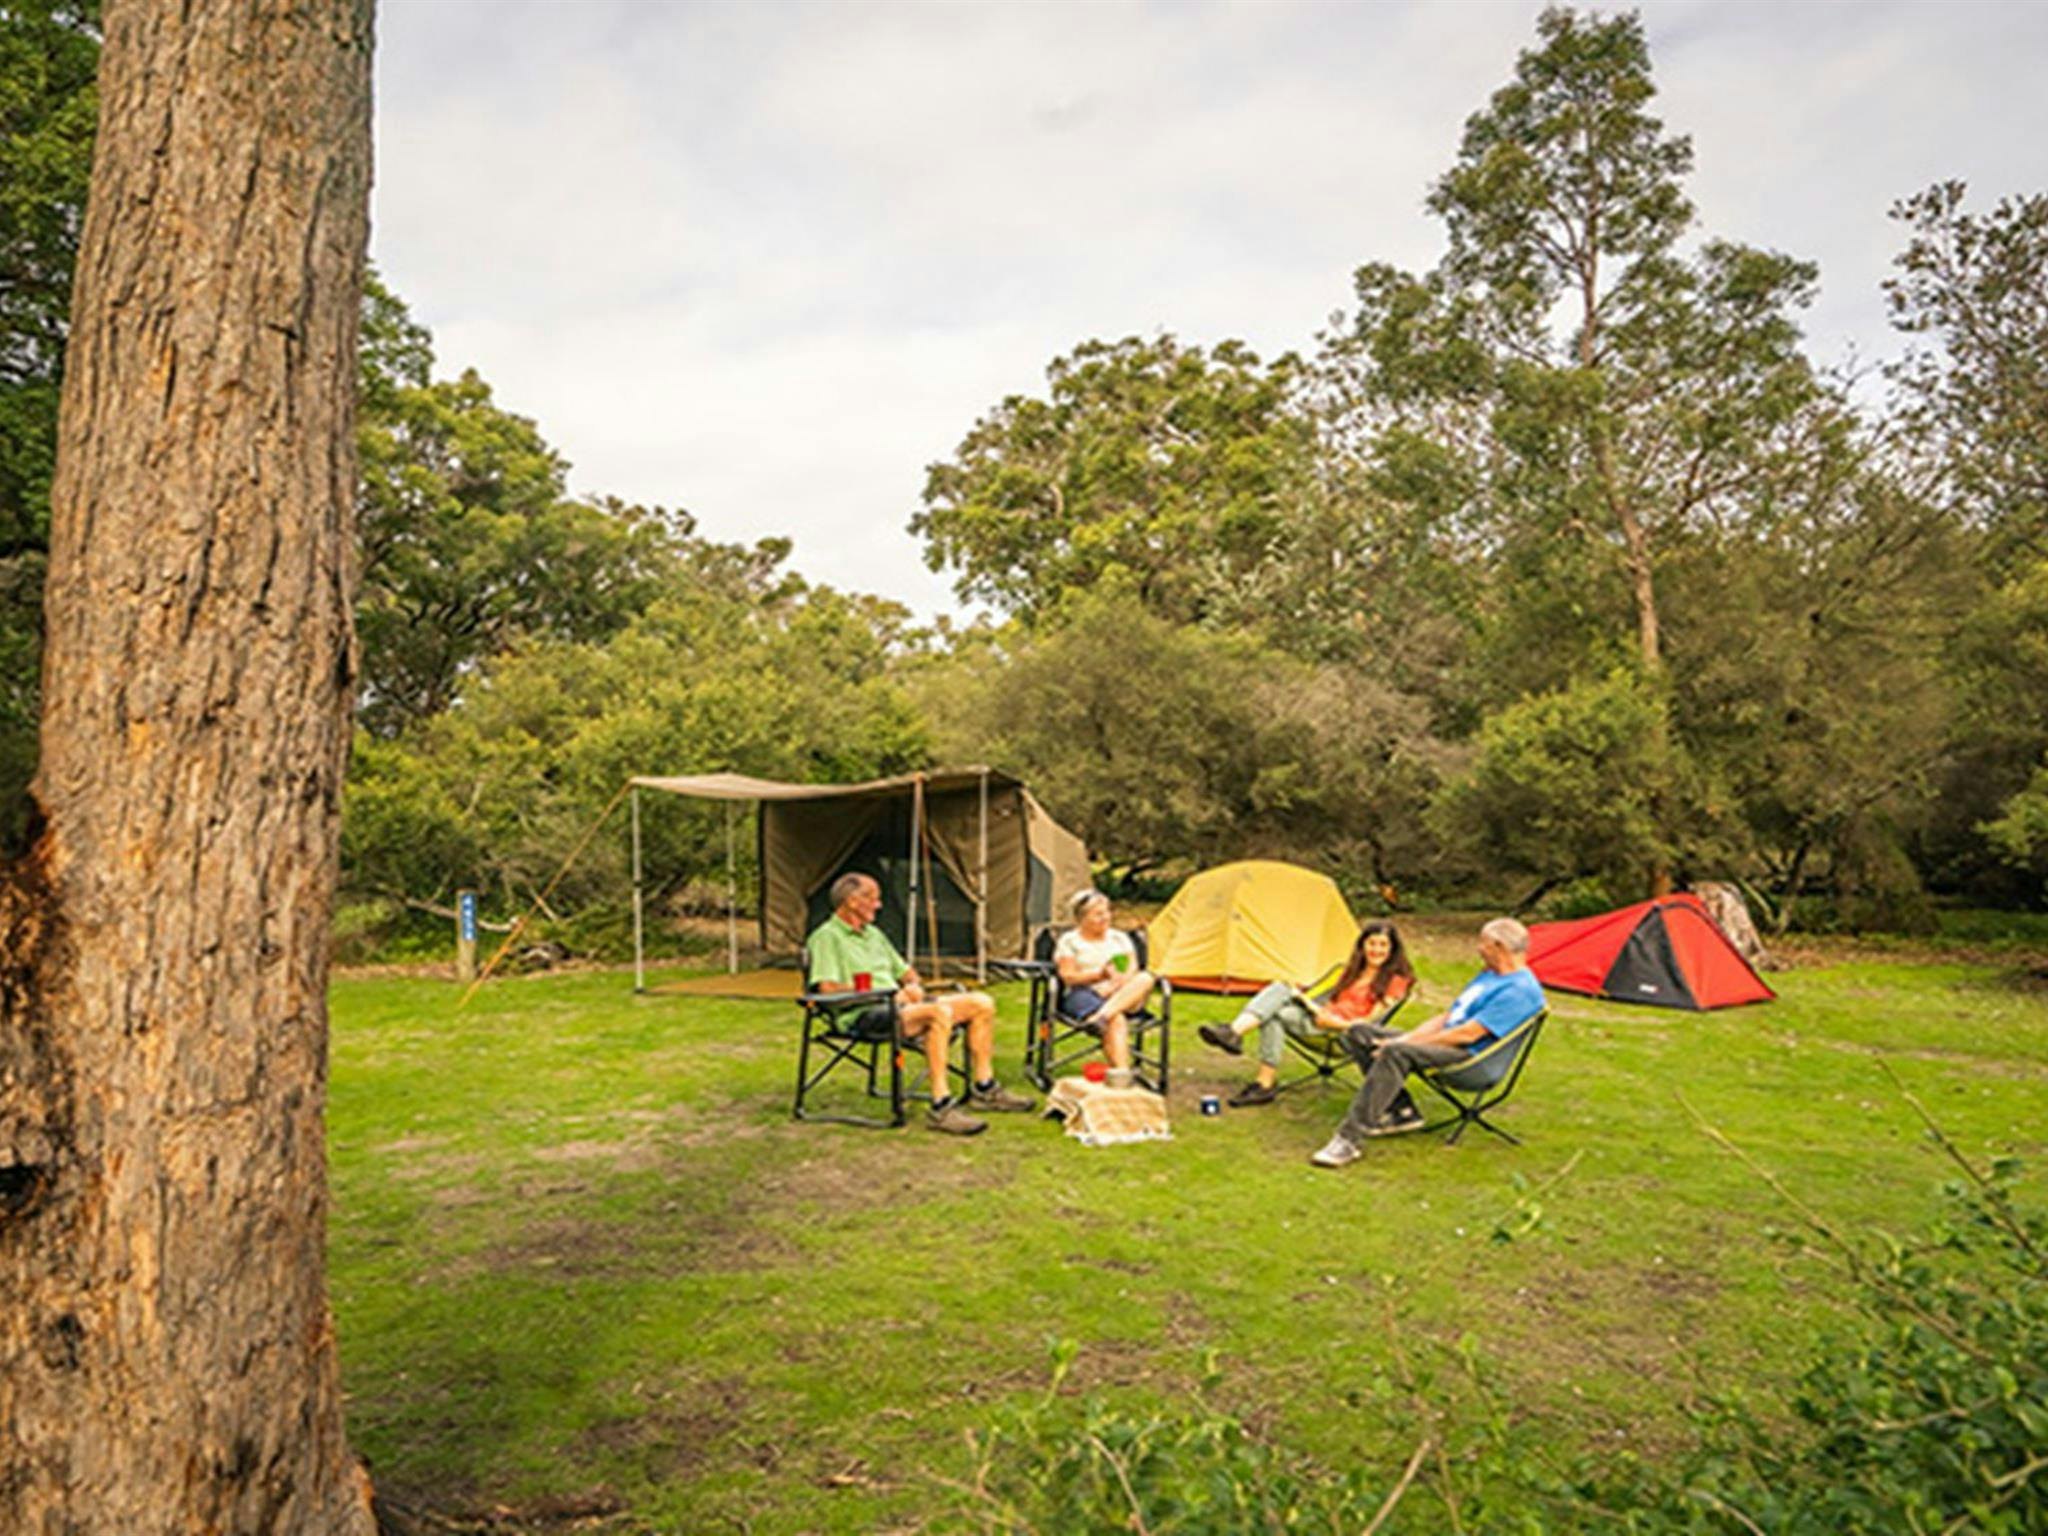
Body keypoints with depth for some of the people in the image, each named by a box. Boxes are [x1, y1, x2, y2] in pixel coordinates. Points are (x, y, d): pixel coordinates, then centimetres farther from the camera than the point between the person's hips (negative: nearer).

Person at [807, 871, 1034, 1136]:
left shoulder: (874, 933, 25)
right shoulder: (827, 937, -3)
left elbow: (904, 971, 31)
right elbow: (828, 988, -17)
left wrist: (914, 986, 6)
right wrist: (881, 994, -16)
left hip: (896, 1003, 9)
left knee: (982, 1003, 0)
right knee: (940, 1012, -36)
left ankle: (984, 1088, 8)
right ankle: (940, 1107, -35)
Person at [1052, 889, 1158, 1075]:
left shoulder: (1119, 937, 21)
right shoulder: (1069, 941, 10)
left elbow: (1133, 969, 9)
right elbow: (1068, 977, -1)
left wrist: (1117, 984, -14)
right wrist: (1100, 974, -15)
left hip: (1126, 997, 4)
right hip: (1085, 994, -4)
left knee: (1145, 978, -31)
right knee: (1117, 1021, -37)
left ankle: (1102, 1016, -49)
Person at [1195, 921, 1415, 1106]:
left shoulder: (1395, 980, 2)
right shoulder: (1353, 970, 25)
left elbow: (1371, 1021, -7)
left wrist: (1335, 1022, -18)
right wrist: (1313, 1006, 3)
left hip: (1345, 1031, -7)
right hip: (1325, 1016, 7)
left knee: (1276, 1016, -29)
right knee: (1279, 988, -24)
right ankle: (1233, 1032, -39)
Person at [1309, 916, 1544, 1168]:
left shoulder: (1520, 989, -13)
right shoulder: (1488, 976, 21)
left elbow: (1468, 1034, -20)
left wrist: (1404, 1043, -16)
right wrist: (1405, 1039, 3)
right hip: (1446, 1042, 11)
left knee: (1395, 1053, -37)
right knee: (1359, 1032, -1)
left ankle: (1348, 1140, -38)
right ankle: (1402, 1112, -3)